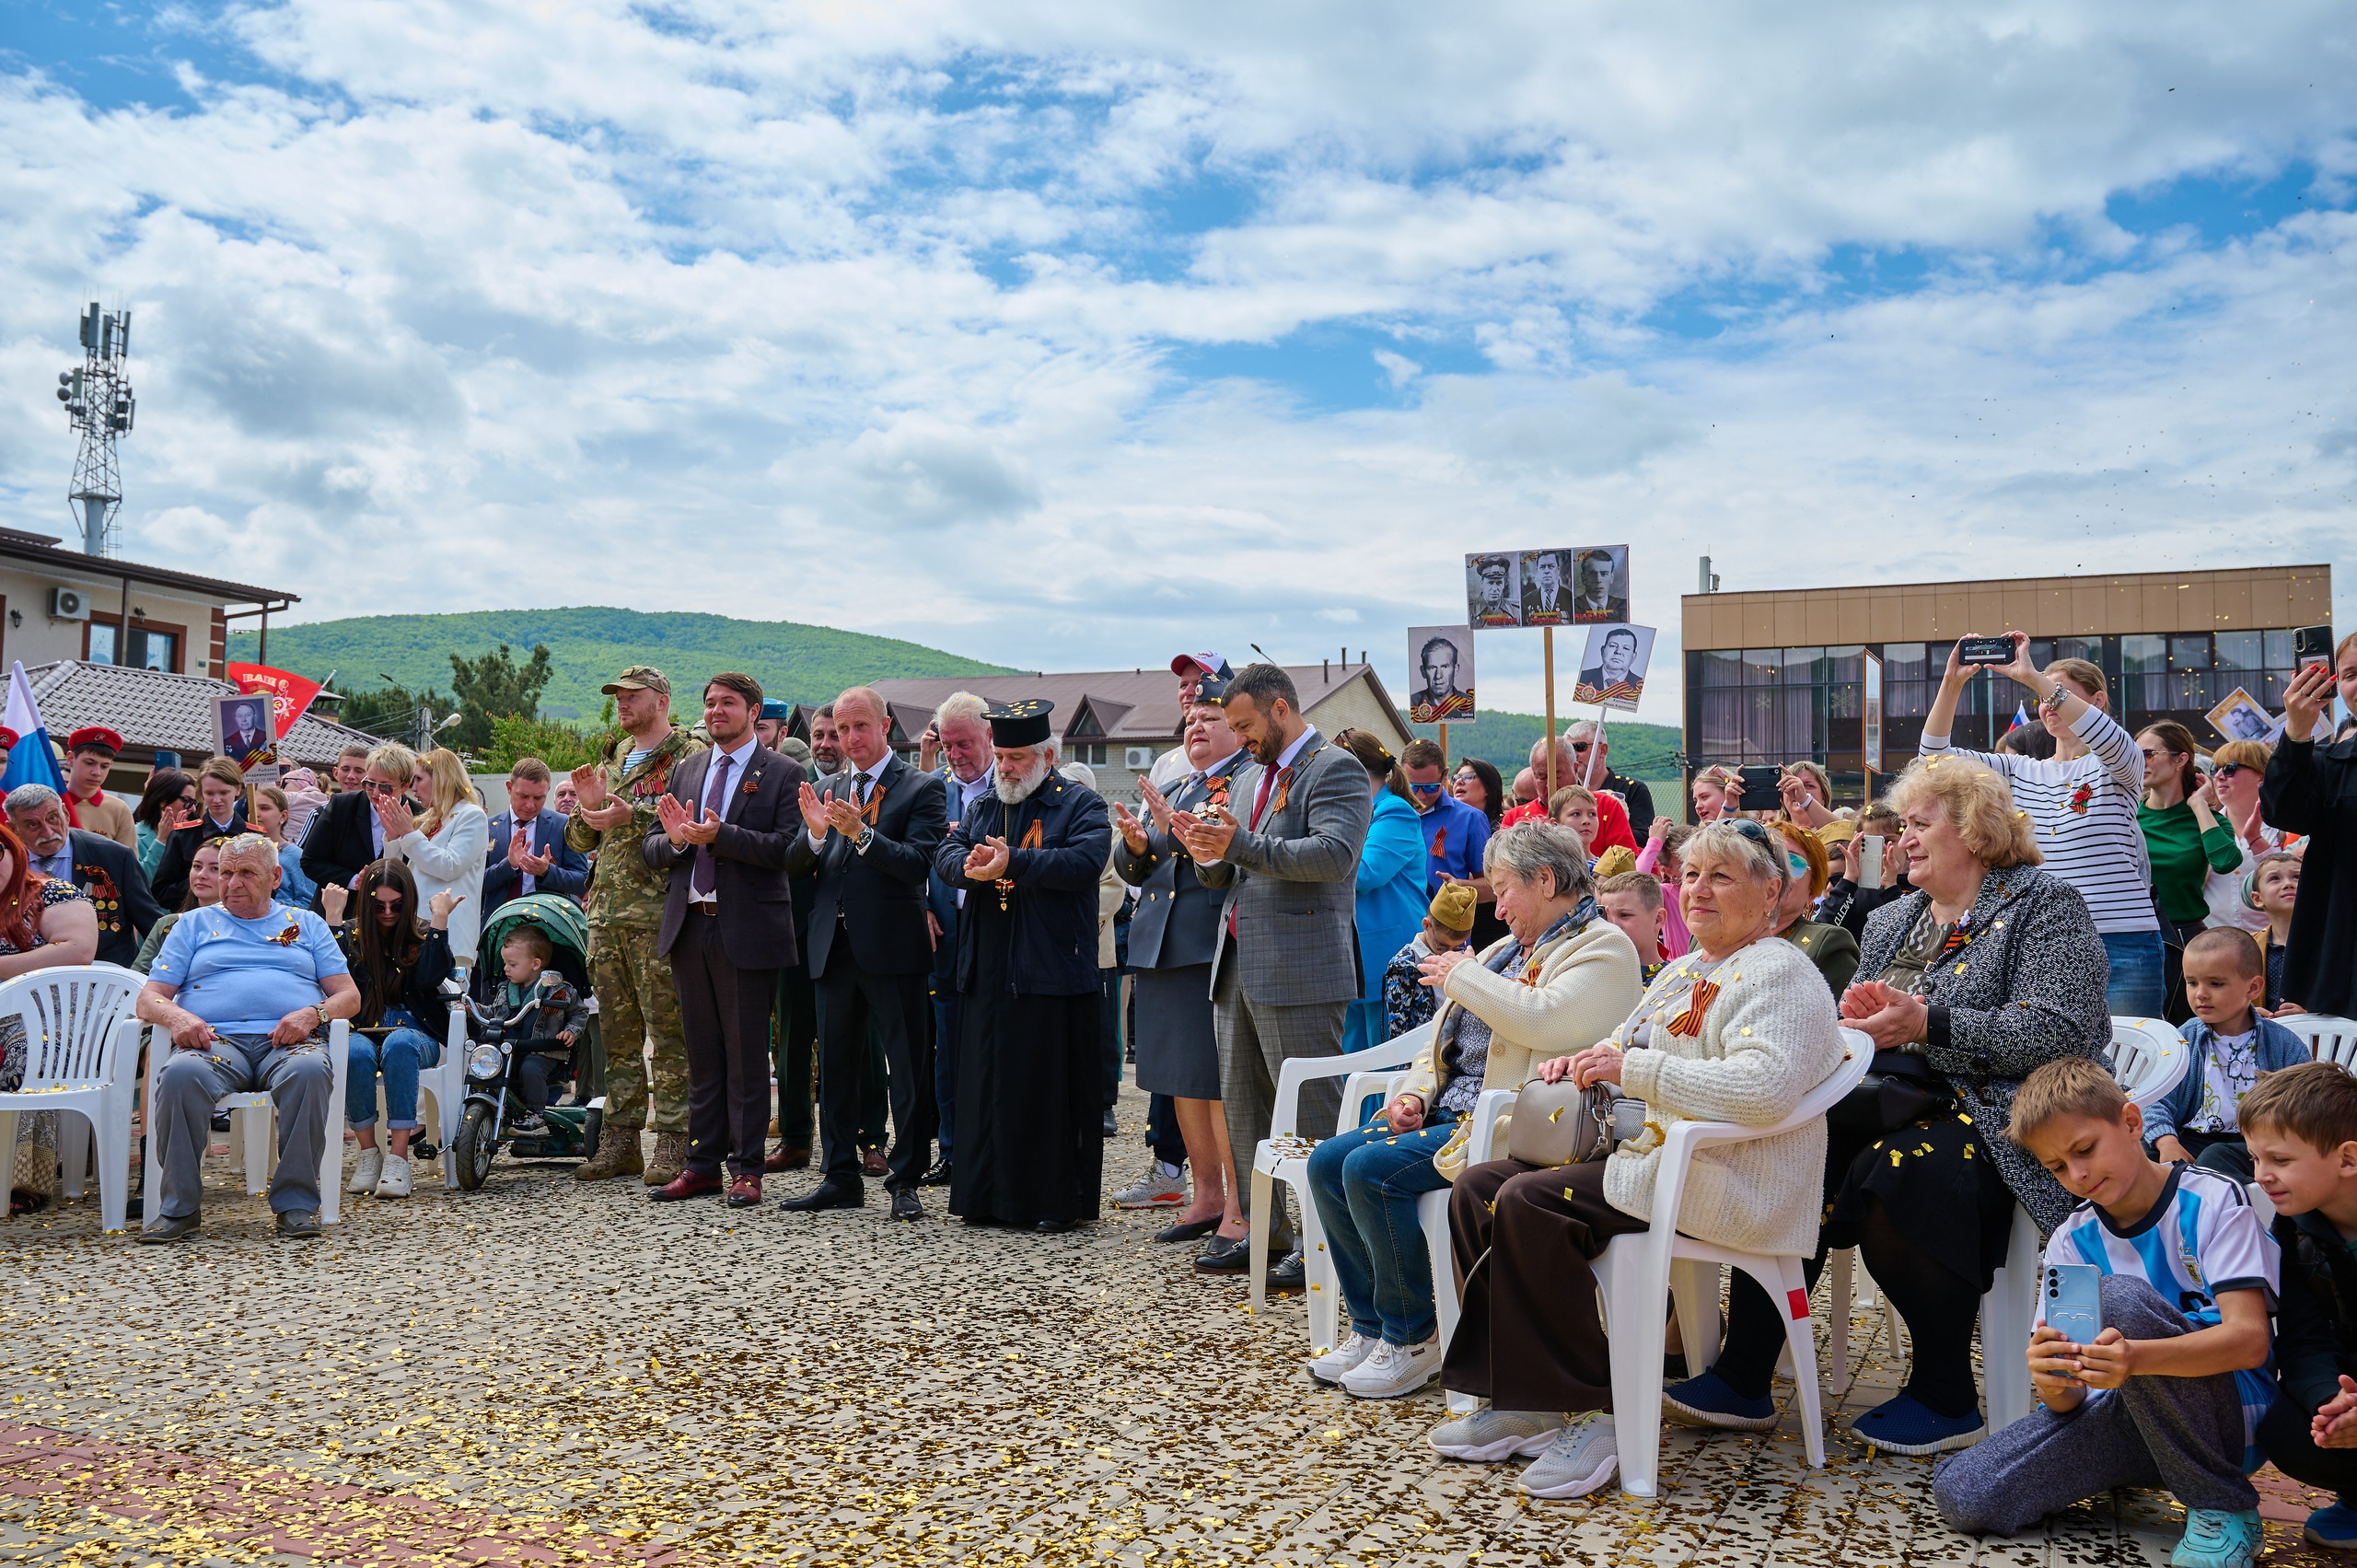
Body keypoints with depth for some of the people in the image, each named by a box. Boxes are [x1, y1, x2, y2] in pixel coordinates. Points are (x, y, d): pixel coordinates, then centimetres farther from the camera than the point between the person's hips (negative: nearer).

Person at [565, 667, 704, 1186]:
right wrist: (588, 809, 0)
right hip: (606, 914, 7)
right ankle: (621, 1142, 19)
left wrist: (633, 816, -23)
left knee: (667, 1032, -5)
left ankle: (672, 1145, 1)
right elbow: (580, 840, 20)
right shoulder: (611, 758, 20)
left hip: (657, 914, -7)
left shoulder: (688, 756, -2)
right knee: (618, 1034, 11)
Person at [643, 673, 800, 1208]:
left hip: (748, 929, -5)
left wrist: (719, 835, -22)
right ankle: (703, 1163, 20)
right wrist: (675, 839, -11)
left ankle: (746, 1167, 9)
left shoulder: (782, 774, -2)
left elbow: (785, 847, -15)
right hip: (689, 926, 5)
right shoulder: (685, 772, 15)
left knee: (747, 1054, 1)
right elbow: (652, 851, 11)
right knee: (702, 1052, 12)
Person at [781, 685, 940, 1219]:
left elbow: (918, 864, -15)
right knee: (835, 1068, 13)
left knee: (908, 1070, 0)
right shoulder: (827, 790, 14)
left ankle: (906, 1180, 9)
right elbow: (793, 865, 7)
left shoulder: (921, 789, -3)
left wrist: (860, 833, -26)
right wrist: (815, 833, -14)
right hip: (833, 948, 6)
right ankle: (841, 1175, 24)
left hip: (893, 946, -5)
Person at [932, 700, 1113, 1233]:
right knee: (987, 1084, 9)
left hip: (1052, 970, -5)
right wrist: (970, 866, -16)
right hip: (989, 970, 6)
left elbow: (1084, 863, -17)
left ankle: (1058, 1202, 9)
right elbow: (945, 854, 7)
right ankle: (990, 1196, 20)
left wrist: (1012, 861, -21)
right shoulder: (981, 808, 18)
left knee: (1054, 1088, 0)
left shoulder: (1081, 805, -1)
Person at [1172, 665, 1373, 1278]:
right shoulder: (1249, 778, 20)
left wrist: (1241, 844, -23)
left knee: (1310, 1109, -4)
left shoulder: (1335, 769, -6)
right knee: (1242, 1111, 13)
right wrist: (1208, 850, -1)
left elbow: (1334, 855, -22)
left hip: (1299, 970, -9)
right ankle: (1270, 1234, 24)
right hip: (1240, 968, 9)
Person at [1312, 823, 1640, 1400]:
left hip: (1514, 1126, -10)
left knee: (1372, 1169, -25)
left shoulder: (1603, 947, -5)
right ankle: (1370, 1327, 3)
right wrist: (1415, 1095, 5)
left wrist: (1464, 975, -10)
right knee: (1328, 1162, -6)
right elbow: (1442, 1043, 25)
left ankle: (1413, 1340, -9)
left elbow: (1546, 1021, -24)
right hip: (1449, 1112, 10)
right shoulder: (1505, 952, 24)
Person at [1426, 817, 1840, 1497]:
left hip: (1720, 1179, -10)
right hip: (1648, 1155, 10)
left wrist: (1634, 1070, -24)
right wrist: (1585, 1061, 7)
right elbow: (1628, 1047, 31)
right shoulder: (1684, 970, 22)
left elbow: (1764, 1087, -26)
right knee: (1477, 1189, -2)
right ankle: (1519, 1403, 0)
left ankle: (1596, 1415, -18)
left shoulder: (1778, 974, -9)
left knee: (1530, 1204, -27)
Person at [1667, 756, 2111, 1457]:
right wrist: (1859, 1018, -4)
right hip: (1897, 1104, 7)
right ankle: (1744, 1378, -15)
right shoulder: (1891, 922, 22)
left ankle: (1946, 1398, -15)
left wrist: (1927, 1023, -20)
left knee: (1900, 1174, -35)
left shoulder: (2043, 905, 1)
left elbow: (2058, 1032, -14)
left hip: (1993, 1113, -6)